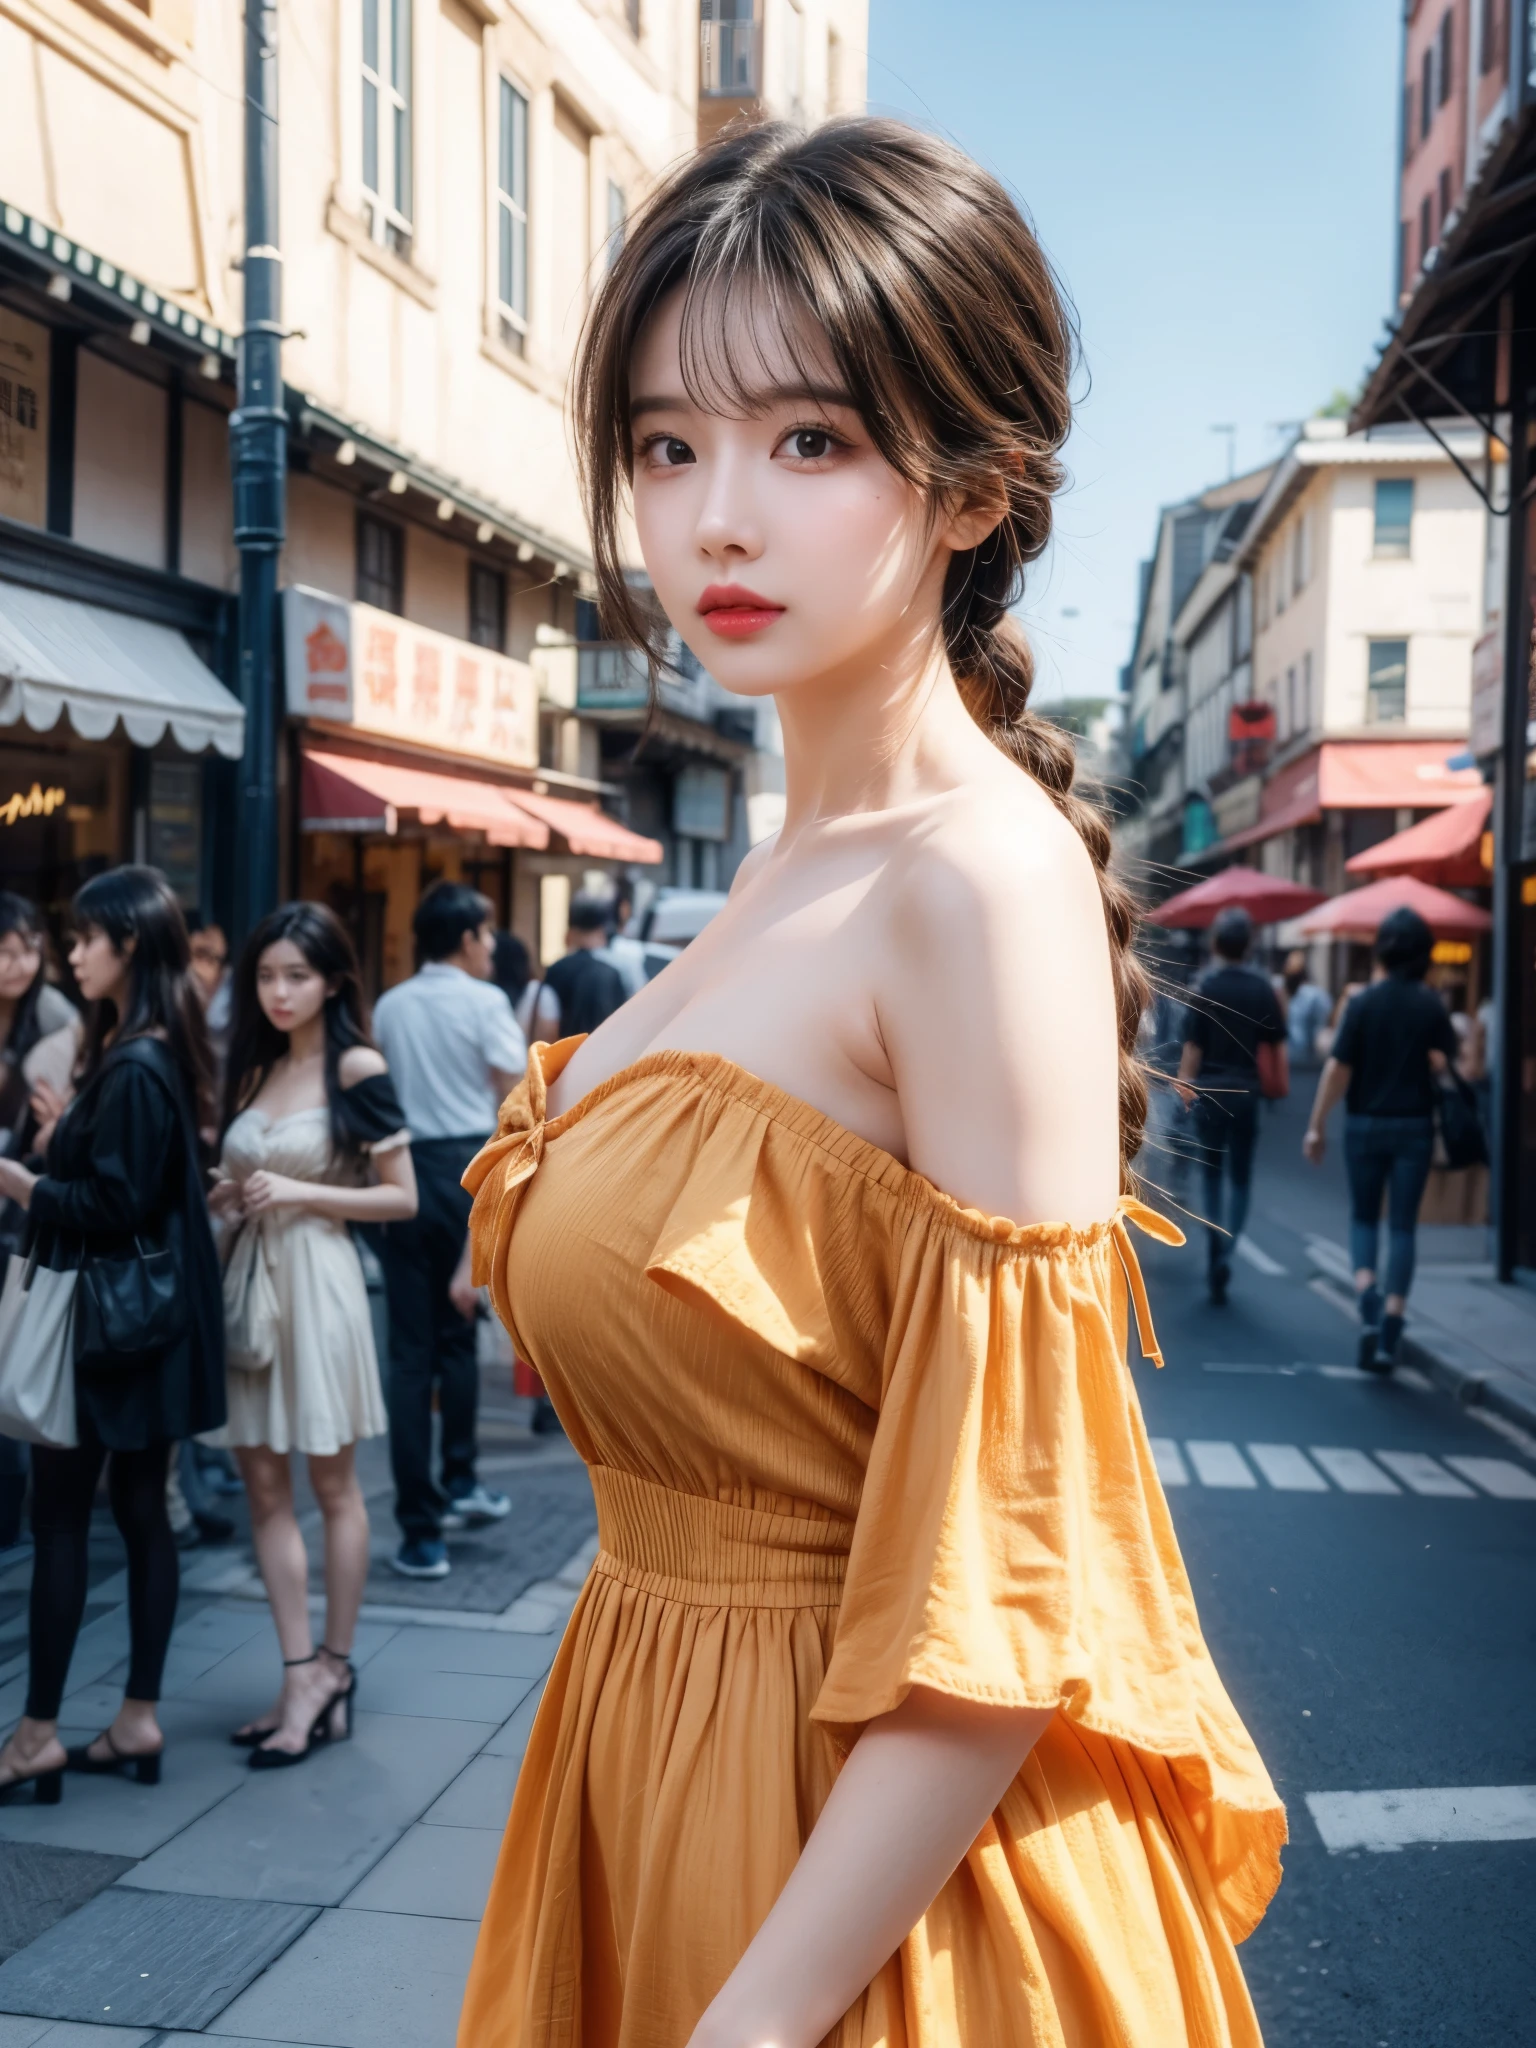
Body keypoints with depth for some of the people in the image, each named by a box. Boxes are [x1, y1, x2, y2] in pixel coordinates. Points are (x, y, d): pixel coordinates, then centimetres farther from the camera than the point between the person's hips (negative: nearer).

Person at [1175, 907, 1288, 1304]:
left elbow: (1193, 1046, -10)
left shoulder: (1205, 986, -6)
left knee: (1212, 1178, 12)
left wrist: (1185, 1083, -2)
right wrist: (1282, 1082, 11)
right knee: (1241, 1179, 9)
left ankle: (1214, 1255, 8)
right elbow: (1277, 1044, -1)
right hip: (1246, 1092, 1)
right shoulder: (1262, 987, -1)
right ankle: (1226, 1253, -7)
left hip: (1209, 1092, -1)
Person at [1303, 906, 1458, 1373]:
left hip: (1365, 1124, 0)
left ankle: (1368, 1301, -8)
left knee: (1364, 1216, 15)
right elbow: (1441, 1063, -9)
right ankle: (1391, 1328, 2)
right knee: (1403, 1225, 6)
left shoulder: (1363, 1003, -7)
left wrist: (1316, 1126, -4)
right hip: (1414, 1125, 0)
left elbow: (1338, 1068, -9)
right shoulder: (1431, 1006, -5)